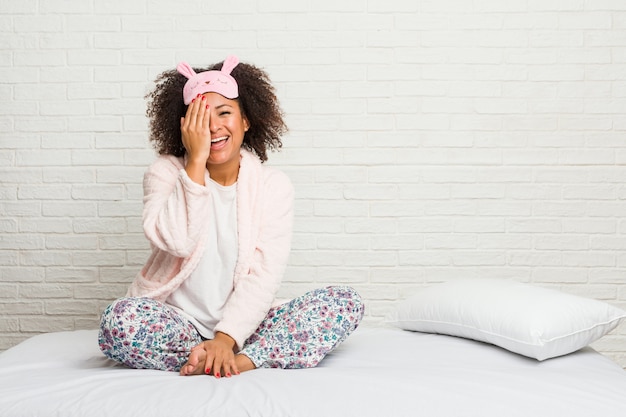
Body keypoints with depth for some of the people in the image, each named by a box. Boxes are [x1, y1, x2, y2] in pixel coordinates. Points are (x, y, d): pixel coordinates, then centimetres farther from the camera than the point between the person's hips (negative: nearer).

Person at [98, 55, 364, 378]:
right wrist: (196, 161, -18)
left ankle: (242, 361, -29)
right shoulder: (166, 173, -1)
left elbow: (264, 275, -9)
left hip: (242, 325, 1)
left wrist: (226, 338, -23)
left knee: (346, 302, -17)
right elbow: (176, 241, -20)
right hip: (177, 322, 0)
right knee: (118, 320, -32)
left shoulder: (274, 185, 0)